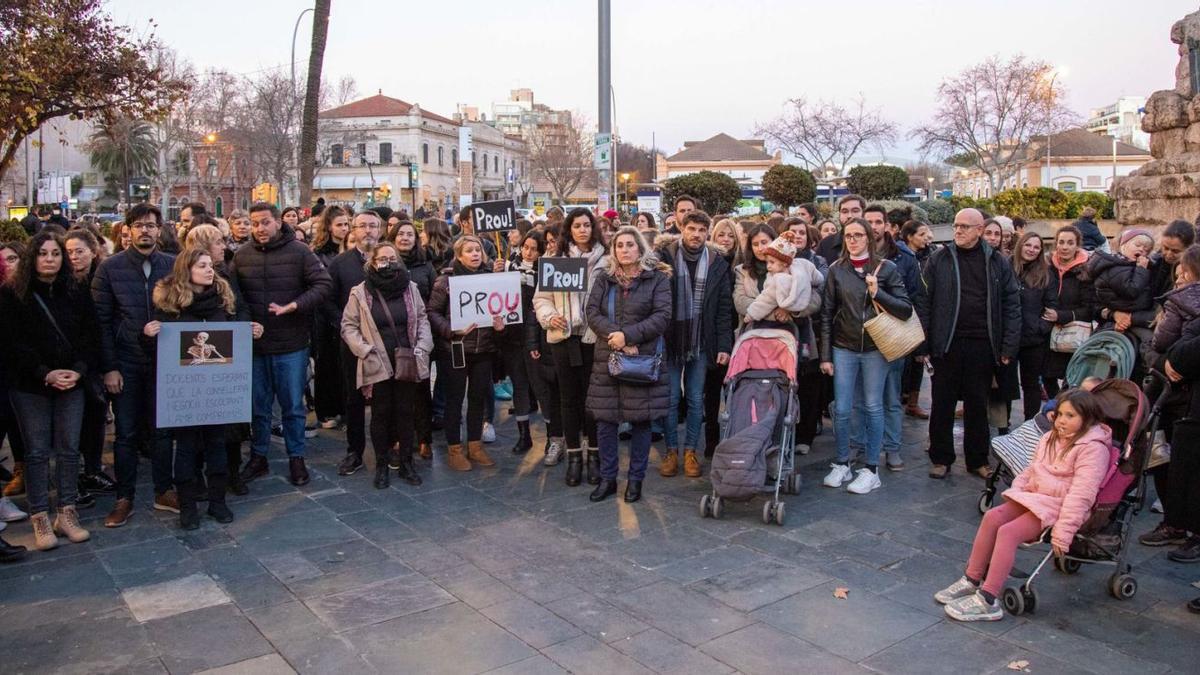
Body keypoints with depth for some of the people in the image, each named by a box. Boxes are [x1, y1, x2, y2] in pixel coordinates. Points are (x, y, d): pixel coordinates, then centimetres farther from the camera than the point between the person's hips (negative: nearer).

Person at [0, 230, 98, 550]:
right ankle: (40, 519, 9)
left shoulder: (77, 292, 6)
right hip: (30, 386, -2)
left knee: (69, 449, 5)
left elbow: (91, 336, 4)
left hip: (72, 383, 2)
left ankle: (66, 513, 13)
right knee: (37, 452, 3)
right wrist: (45, 374, -15)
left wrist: (79, 370, -12)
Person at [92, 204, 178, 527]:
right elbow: (102, 321, -4)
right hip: (126, 364, -1)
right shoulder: (110, 268, -3)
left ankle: (163, 491, 24)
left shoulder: (172, 265, -1)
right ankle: (124, 498, 20)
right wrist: (109, 367, -8)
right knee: (126, 433, 8)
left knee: (161, 429, 11)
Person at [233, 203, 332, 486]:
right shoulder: (242, 256, 3)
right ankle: (258, 457, 28)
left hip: (292, 345, -3)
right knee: (258, 405, 14)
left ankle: (296, 458, 21)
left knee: (293, 405, 7)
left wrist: (293, 306, -21)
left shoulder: (299, 252, -5)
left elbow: (323, 284, -10)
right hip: (254, 344, 3)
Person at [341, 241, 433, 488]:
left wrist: (421, 349, -3)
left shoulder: (410, 287, 6)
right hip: (377, 365, -2)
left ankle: (406, 463, 19)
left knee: (406, 413, 8)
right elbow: (348, 326, 0)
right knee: (381, 414, 5)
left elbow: (423, 320, 9)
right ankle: (381, 465, 17)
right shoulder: (360, 292, -1)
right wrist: (365, 350, -10)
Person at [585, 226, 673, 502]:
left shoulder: (657, 278, 1)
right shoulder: (603, 278, 10)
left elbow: (662, 316, -8)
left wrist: (628, 335, -17)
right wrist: (615, 336, -15)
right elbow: (592, 312, 0)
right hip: (607, 358, 3)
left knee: (641, 420, 4)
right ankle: (607, 478, 19)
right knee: (605, 419, 5)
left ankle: (636, 479, 17)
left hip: (644, 358, -2)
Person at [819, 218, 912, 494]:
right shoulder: (836, 270, 2)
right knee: (841, 409, 2)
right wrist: (825, 355, 1)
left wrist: (877, 293, -19)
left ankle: (871, 470, 15)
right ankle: (841, 464, 19)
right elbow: (827, 314, 3)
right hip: (844, 348, 1)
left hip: (875, 347, -1)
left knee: (873, 407, 6)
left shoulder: (886, 268, -2)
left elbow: (906, 310, -5)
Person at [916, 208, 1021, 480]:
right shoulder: (939, 260, 1)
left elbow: (1011, 304, 4)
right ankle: (941, 459, 20)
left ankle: (978, 460, 24)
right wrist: (923, 345, -7)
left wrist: (1009, 346, -2)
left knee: (978, 405, 11)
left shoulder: (998, 263, 5)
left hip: (982, 345, 1)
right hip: (947, 344, -1)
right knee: (942, 403, 7)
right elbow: (923, 302, -1)